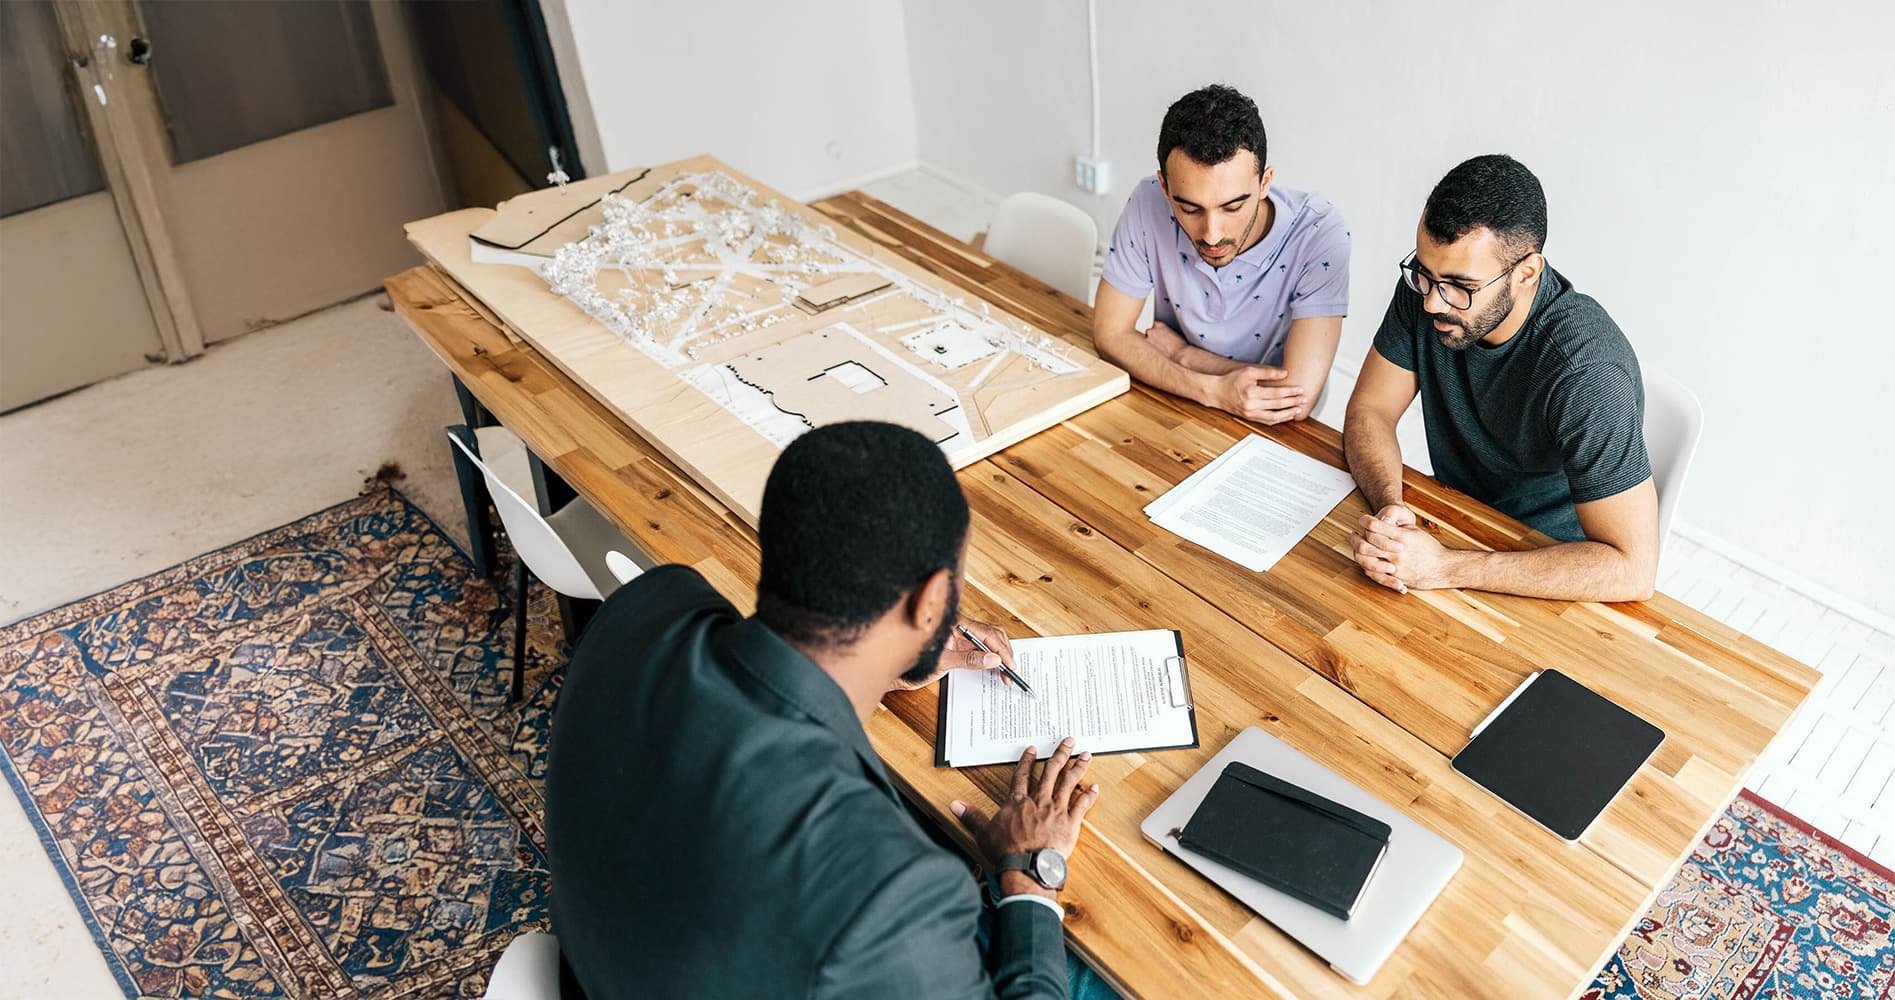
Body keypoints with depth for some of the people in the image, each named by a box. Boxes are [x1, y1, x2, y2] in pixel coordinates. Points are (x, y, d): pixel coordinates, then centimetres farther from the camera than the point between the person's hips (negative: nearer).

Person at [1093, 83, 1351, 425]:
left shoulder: (1319, 233, -23)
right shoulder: (1148, 204, -15)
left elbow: (1298, 400, -28)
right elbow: (1111, 334, -8)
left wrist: (1178, 352, -16)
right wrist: (1212, 390, -22)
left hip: (1272, 433, -1)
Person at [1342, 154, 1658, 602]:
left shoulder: (1589, 373, -31)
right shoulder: (1428, 287, -14)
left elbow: (1633, 569, -32)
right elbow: (1369, 410, -6)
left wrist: (1445, 567, -37)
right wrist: (1388, 504, -27)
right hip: (1450, 523, 5)